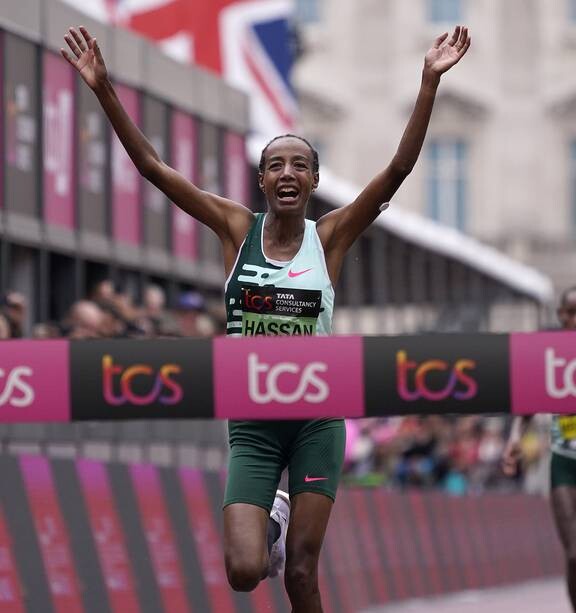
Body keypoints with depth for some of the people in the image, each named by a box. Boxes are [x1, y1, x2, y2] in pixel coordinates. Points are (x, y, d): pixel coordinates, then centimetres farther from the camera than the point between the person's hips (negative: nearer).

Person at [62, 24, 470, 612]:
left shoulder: (330, 235, -1)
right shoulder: (237, 228, 0)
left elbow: (399, 168, -11)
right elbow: (152, 166, -5)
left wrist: (430, 81, -20)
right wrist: (104, 90, -13)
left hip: (317, 416, 0)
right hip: (252, 420, 0)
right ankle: (270, 519, 26)